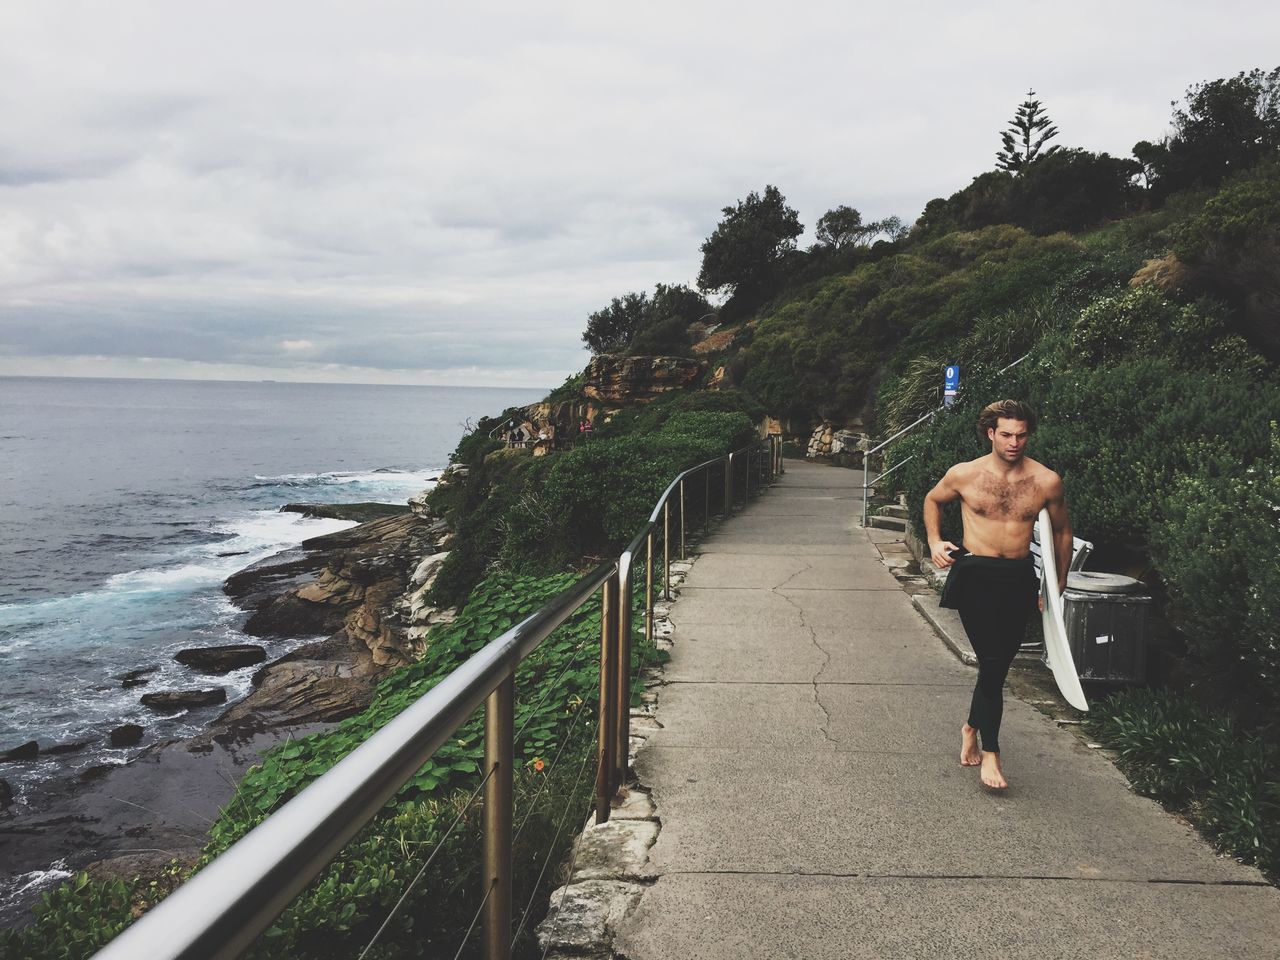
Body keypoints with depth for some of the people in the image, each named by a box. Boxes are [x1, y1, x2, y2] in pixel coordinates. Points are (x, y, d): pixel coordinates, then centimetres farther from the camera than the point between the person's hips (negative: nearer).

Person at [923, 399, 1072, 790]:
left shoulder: (1046, 481, -3)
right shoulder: (965, 475, -4)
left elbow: (1062, 531, 12)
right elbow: (932, 500, 16)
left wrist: (1059, 584, 14)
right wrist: (935, 542, 2)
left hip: (1019, 580, 3)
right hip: (976, 575, -2)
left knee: (999, 664, 11)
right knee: (992, 662, -10)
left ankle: (972, 728, 35)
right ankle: (990, 752, 0)